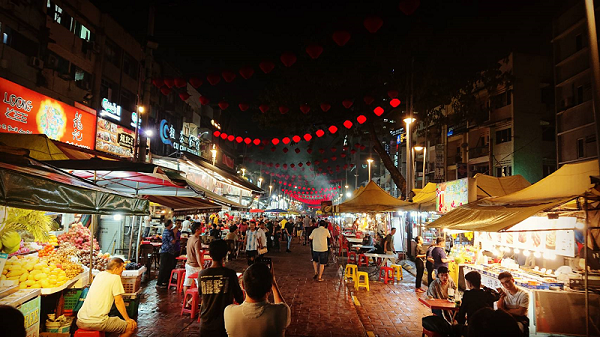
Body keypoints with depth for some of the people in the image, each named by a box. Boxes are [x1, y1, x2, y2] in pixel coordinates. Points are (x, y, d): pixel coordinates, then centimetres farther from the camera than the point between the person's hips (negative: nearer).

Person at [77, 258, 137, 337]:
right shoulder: (115, 278, -7)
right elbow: (118, 301, -7)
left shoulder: (99, 275, 12)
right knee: (132, 327, -1)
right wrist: (128, 319, 2)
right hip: (97, 323, -8)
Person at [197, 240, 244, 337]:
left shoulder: (202, 274, -10)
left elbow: (200, 295, 8)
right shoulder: (230, 274, -17)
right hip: (224, 325, -2)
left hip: (206, 324, 2)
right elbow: (239, 299, -8)